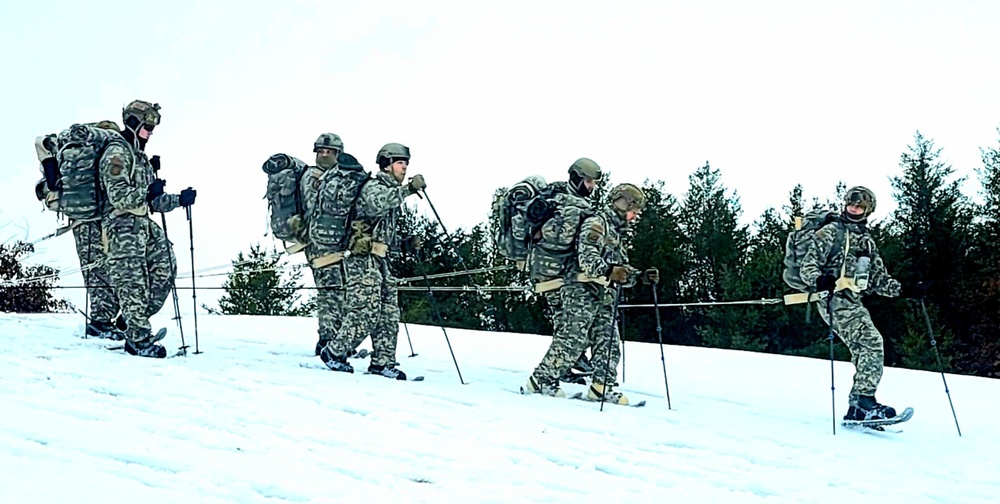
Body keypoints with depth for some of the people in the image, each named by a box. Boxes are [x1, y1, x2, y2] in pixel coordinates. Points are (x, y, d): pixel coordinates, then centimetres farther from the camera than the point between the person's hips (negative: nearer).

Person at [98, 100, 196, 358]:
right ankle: (139, 339, -3)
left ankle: (135, 322, 10)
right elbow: (119, 197, -18)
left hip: (144, 225, 9)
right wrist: (149, 191, -15)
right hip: (123, 227, -9)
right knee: (132, 283, -8)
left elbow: (152, 201, 21)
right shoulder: (116, 153, -8)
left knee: (166, 266, 1)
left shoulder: (141, 157, 22)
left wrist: (179, 200, 8)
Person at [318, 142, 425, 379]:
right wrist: (408, 189, -36)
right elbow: (376, 205, -34)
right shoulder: (373, 187, -8)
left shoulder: (392, 192, 22)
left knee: (389, 314, 6)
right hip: (363, 258, -10)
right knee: (366, 312, -11)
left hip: (379, 260, 10)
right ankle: (333, 352, 3)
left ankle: (382, 362, 11)